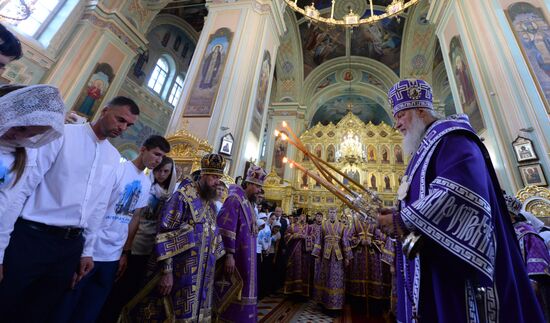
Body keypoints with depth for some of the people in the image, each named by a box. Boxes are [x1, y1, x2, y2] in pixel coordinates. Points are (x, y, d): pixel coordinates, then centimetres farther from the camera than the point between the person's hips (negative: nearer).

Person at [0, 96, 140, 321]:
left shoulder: (114, 157, 7)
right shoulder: (63, 134, -8)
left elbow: (99, 206, 10)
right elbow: (23, 186, -9)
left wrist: (87, 250, 11)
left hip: (72, 244, 5)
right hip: (32, 237, -4)